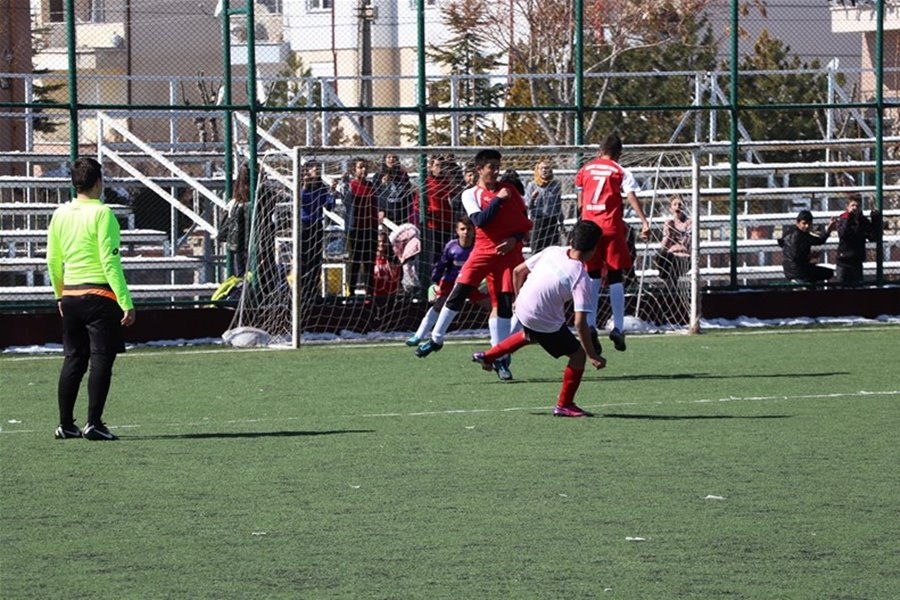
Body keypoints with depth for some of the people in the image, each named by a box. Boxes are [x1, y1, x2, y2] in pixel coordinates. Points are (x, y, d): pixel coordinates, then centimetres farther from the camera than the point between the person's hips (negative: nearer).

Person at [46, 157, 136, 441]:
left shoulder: (60, 214, 8)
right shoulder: (102, 213, -11)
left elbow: (53, 260, 13)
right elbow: (110, 262, -15)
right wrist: (126, 302, -14)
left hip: (70, 297, 6)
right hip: (99, 294, -6)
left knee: (73, 359, 13)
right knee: (101, 359, -2)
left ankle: (65, 424, 13)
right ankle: (93, 423, -6)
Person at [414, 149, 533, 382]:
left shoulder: (508, 189, 7)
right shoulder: (471, 195, 1)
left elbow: (525, 220, 9)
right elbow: (480, 220, -15)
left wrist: (515, 239, -7)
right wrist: (498, 200, -17)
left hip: (508, 251, 1)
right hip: (483, 250, -1)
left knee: (504, 303, -3)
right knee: (459, 291, -11)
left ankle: (500, 358, 4)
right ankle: (436, 339, 5)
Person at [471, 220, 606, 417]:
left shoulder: (552, 251, -5)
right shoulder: (581, 279, -22)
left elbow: (518, 271, 5)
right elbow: (580, 323, -24)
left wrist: (519, 298, 23)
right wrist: (592, 356, -17)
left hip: (522, 310, 7)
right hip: (545, 323, -7)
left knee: (530, 335, 40)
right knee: (578, 355, 9)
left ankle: (488, 356, 49)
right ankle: (564, 405, 17)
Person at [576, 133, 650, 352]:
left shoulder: (585, 169, 11)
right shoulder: (620, 172, 1)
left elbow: (580, 201, 14)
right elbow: (632, 197, -10)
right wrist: (644, 222, -13)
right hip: (612, 227, -3)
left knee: (593, 277, 10)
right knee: (615, 277, 2)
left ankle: (590, 325, 1)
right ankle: (618, 327, -5)